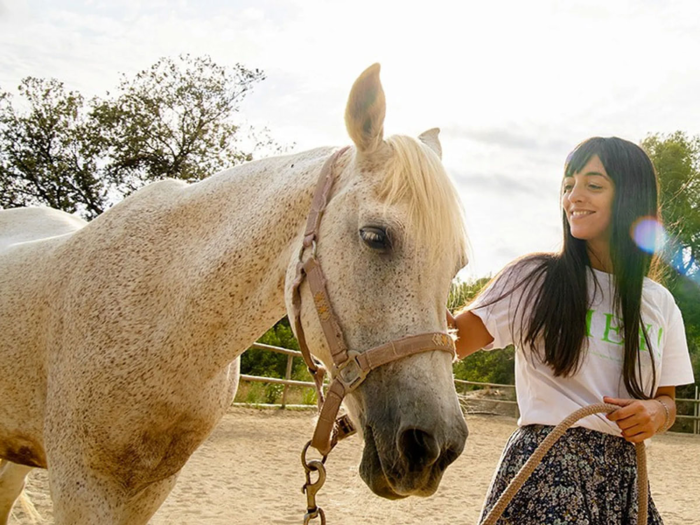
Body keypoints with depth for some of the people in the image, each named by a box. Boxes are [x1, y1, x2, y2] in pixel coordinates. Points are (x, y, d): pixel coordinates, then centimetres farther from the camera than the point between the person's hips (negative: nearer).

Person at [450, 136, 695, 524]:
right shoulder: (535, 278, -3)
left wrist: (656, 413, -7)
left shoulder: (660, 303, 9)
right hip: (545, 471, -4)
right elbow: (455, 339, -11)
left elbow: (666, 399, 17)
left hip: (623, 478, 4)